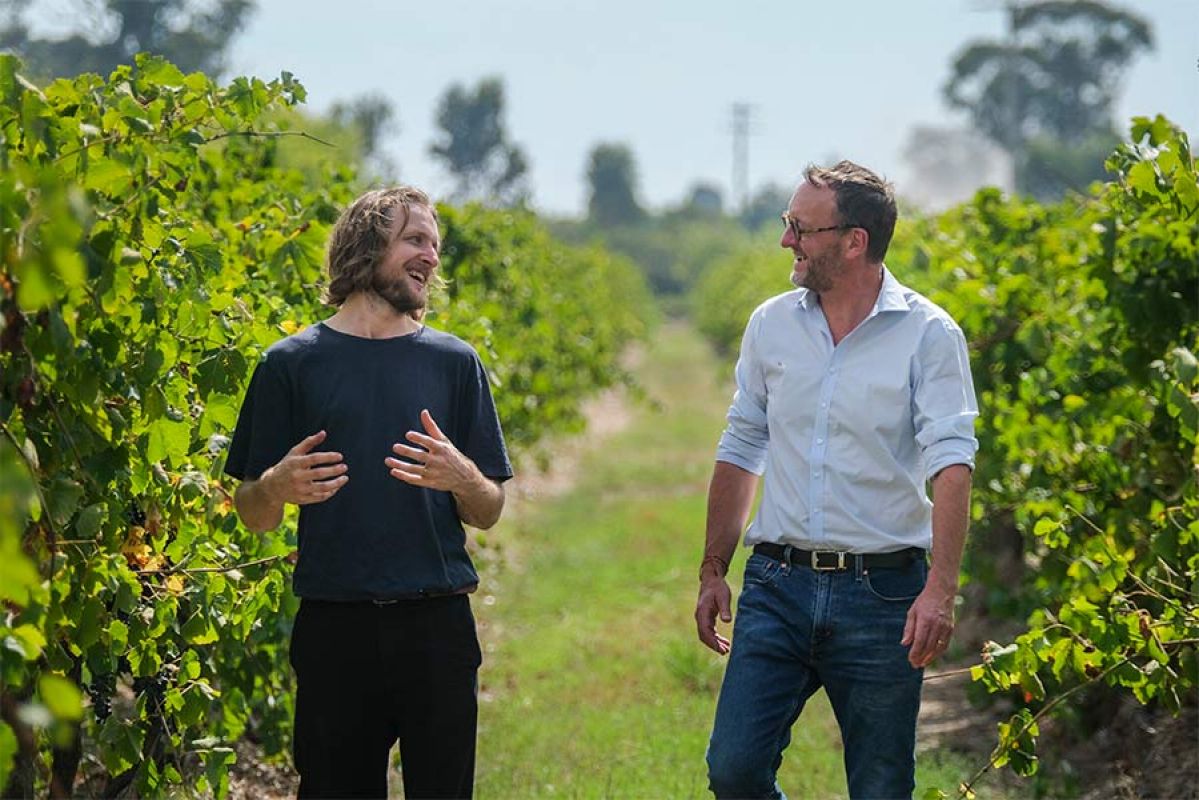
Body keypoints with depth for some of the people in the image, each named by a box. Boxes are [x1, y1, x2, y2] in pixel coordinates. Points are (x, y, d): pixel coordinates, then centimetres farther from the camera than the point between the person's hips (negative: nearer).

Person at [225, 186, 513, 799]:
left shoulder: (453, 362, 11)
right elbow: (253, 514, 6)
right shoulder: (292, 363, 5)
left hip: (438, 626, 1)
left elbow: (489, 513, 10)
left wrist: (460, 478, -11)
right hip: (333, 628, -1)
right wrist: (279, 486, -16)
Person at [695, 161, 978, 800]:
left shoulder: (928, 334, -5)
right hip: (778, 586, 3)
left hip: (882, 595, -3)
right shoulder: (771, 324, 8)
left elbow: (951, 462, -14)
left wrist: (941, 589, -26)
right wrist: (712, 572, 13)